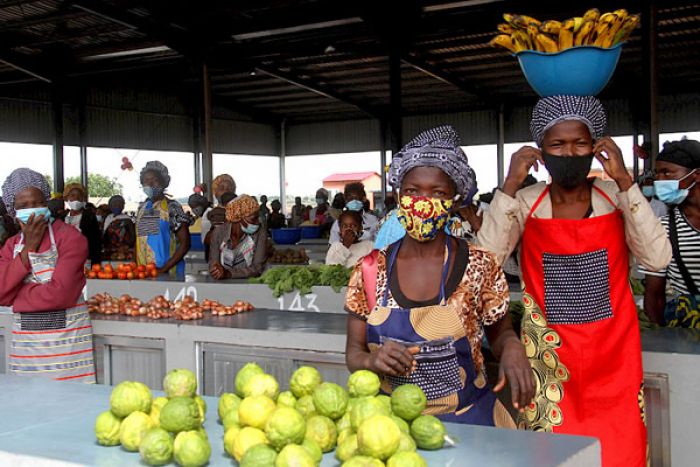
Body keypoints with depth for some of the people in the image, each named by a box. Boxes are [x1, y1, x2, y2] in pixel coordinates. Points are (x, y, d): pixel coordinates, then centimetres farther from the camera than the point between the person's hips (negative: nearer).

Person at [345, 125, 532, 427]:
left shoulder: (480, 267, -3)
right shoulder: (370, 270, 2)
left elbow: (500, 333, 11)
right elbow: (353, 352, 7)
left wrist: (512, 347, -12)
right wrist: (372, 361, -16)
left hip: (467, 420, -1)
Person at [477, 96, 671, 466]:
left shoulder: (616, 198, 0)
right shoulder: (526, 203, -1)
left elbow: (657, 258, -12)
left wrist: (625, 181, -15)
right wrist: (510, 186, -16)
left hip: (612, 357, 1)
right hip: (548, 357, 0)